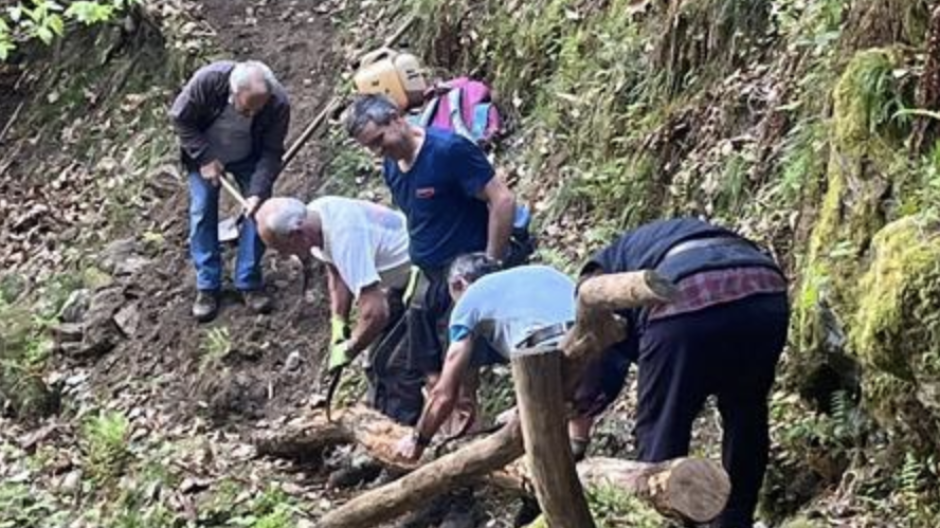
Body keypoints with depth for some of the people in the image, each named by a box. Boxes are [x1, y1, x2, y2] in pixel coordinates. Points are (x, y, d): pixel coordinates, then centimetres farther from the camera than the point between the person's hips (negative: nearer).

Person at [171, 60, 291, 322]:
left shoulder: (278, 104, -34)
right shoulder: (207, 81, -38)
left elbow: (271, 153, -22)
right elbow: (179, 118, -20)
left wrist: (258, 192, -34)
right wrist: (204, 158, -25)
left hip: (248, 157, 1)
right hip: (205, 154, -1)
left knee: (259, 211, -8)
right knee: (202, 212, -5)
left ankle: (249, 283, 5)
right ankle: (207, 287, 5)